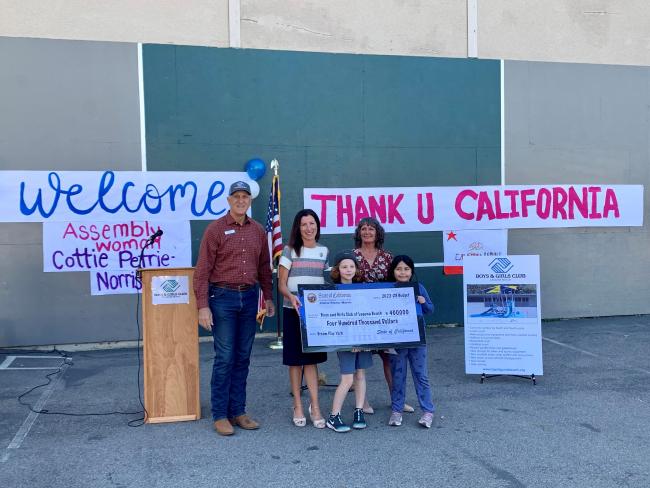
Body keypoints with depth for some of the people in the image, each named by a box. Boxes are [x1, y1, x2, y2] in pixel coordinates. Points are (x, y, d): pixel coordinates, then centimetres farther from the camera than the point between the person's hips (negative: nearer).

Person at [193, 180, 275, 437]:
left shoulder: (258, 230, 10)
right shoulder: (216, 229, -5)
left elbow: (264, 267, 17)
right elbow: (202, 270, -8)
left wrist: (268, 297, 14)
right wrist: (203, 306, -13)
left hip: (249, 297, 5)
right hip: (223, 297, -5)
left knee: (243, 357, 9)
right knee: (224, 358, -3)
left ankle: (238, 412, 19)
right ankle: (220, 415, 8)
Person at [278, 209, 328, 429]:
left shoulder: (323, 251, 10)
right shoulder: (290, 251, 0)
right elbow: (281, 284, -3)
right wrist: (291, 297, -22)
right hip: (293, 310, -2)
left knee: (311, 358, 2)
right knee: (296, 359, 4)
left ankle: (314, 407, 6)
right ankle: (298, 406, 14)